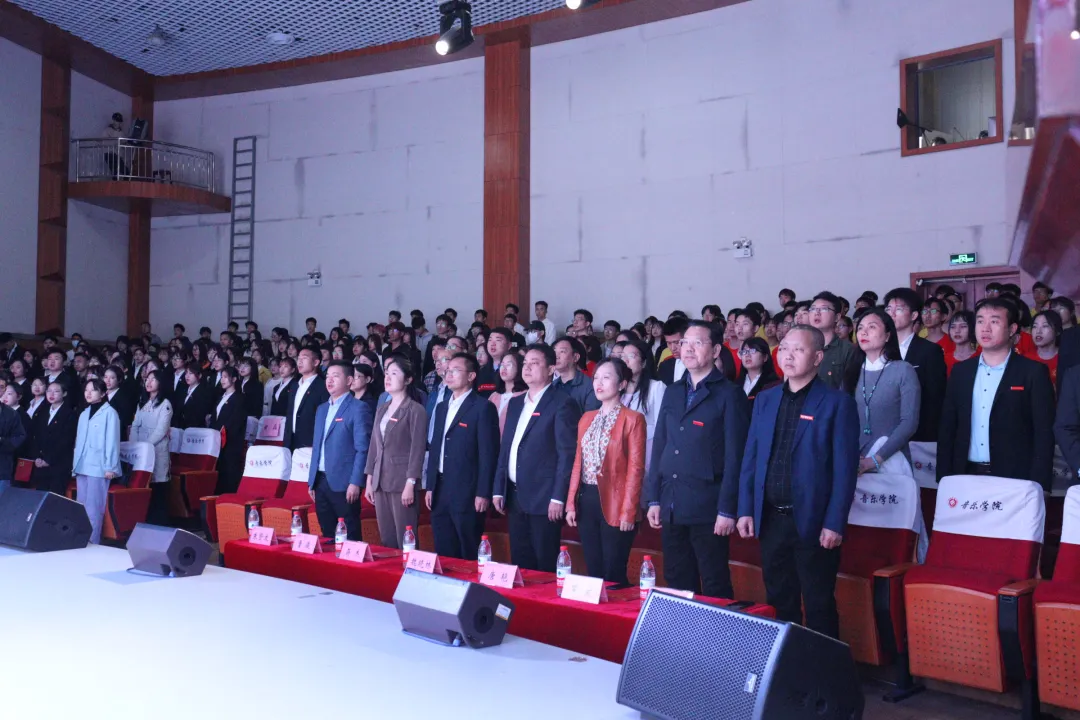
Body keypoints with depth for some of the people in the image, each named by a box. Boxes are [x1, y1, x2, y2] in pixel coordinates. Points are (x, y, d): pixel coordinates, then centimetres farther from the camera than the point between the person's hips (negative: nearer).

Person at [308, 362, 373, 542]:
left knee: (349, 537, -2)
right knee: (327, 536, 12)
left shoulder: (359, 408, -6)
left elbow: (362, 448, -11)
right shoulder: (322, 409, 17)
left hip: (343, 482, -7)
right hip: (321, 481, 7)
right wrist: (311, 480, 15)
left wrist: (355, 482, -17)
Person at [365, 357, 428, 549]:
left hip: (402, 481, -6)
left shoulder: (415, 410, -5)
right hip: (380, 481, 7)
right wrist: (369, 479, 13)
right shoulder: (382, 409, 15)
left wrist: (410, 484, -16)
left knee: (405, 540, -6)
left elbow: (417, 449, -10)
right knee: (386, 540, 9)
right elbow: (374, 445, 17)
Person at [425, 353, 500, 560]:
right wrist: (430, 487, 13)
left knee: (469, 555, 1)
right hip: (440, 491, 7)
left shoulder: (483, 407, -7)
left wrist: (483, 493, -16)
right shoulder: (442, 407, 16)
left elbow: (488, 453, -12)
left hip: (467, 493, -7)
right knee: (443, 554, 12)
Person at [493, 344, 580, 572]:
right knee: (519, 565, 13)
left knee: (545, 567, 1)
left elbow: (567, 453, -13)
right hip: (514, 498, 7)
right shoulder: (515, 404, 15)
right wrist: (499, 490, 12)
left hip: (544, 499, -7)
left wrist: (558, 498, -17)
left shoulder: (562, 404, -7)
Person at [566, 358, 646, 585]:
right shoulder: (587, 418, 13)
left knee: (613, 574, 0)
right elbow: (578, 462, 13)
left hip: (614, 503, -6)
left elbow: (635, 468, -10)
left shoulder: (633, 419, -6)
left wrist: (628, 511, -15)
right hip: (586, 501, 6)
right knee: (593, 570, 12)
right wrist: (571, 503, 7)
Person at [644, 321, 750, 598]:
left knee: (715, 587, 3)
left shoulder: (729, 394, -4)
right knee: (677, 586, 13)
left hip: (707, 508, -6)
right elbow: (659, 447, 13)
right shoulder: (672, 392, 14)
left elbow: (734, 456, -9)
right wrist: (653, 499, 7)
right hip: (670, 507, 6)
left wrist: (727, 510, -14)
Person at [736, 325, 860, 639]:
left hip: (813, 522, -5)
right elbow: (750, 458, 10)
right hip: (770, 519, 5)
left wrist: (835, 523, -13)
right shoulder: (765, 399, 10)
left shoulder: (837, 402, -5)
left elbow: (845, 468, -9)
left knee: (819, 606, 6)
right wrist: (746, 510, 4)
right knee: (779, 603, 15)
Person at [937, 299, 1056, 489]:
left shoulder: (1033, 372, -4)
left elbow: (1044, 434, -7)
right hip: (966, 477, 3)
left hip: (1013, 480, -3)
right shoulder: (961, 371, 7)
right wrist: (944, 479, 3)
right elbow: (947, 428, 8)